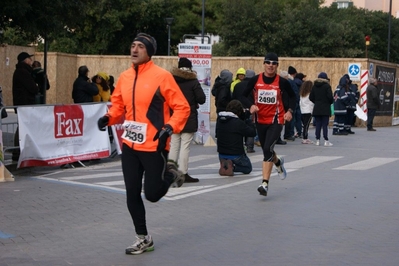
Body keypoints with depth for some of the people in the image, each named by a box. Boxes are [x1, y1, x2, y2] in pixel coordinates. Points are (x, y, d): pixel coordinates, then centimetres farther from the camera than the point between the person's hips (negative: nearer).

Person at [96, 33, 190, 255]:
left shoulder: (162, 76, -12)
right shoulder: (124, 77, 6)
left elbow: (182, 107, -10)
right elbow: (118, 105, 18)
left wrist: (169, 128, -23)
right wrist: (108, 118, -3)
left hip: (154, 146, -6)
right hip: (130, 145, 6)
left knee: (152, 194, -2)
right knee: (132, 193, 8)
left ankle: (170, 174, 31)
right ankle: (143, 239, 24)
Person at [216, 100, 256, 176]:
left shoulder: (220, 121, -1)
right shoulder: (239, 123, -21)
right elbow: (253, 132, -13)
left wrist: (246, 115, 10)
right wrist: (249, 120, -2)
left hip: (222, 154, 6)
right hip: (236, 155, -6)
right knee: (248, 168, 19)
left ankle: (225, 166, 2)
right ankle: (232, 166, -9)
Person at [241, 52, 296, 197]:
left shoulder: (282, 82, -7)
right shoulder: (255, 80, -5)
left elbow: (292, 96, 9)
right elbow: (244, 95, 3)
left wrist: (290, 110, -5)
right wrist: (251, 106, -15)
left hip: (276, 121, -4)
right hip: (260, 120, 4)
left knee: (268, 149, -19)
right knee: (266, 150, 18)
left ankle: (265, 183, -18)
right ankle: (278, 162, 54)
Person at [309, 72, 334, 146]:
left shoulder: (314, 86, 5)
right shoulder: (327, 86, -8)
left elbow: (311, 97, 4)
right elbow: (330, 96, -15)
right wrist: (331, 102, 5)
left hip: (316, 109, 4)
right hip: (325, 109, -4)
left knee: (318, 125, 8)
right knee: (325, 125, -3)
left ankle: (317, 140, 7)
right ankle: (326, 141, -4)